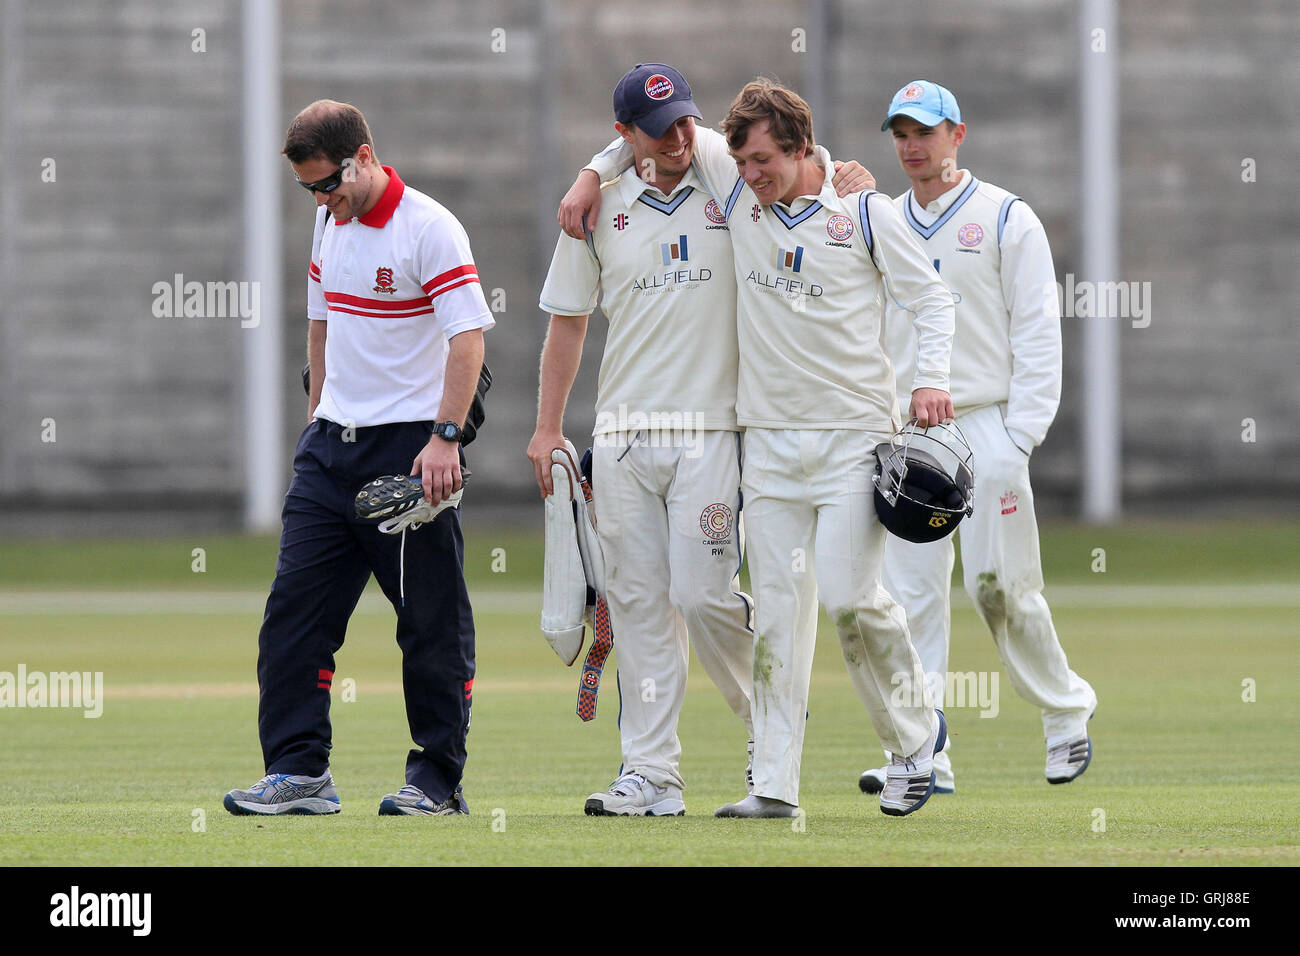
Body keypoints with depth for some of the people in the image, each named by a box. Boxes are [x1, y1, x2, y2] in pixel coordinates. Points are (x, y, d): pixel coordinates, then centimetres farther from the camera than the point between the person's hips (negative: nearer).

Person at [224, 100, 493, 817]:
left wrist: (445, 438, -25)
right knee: (295, 605, 1)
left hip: (410, 448, -7)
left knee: (433, 621, -1)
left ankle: (438, 777, 6)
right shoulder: (330, 222, 10)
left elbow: (468, 335, -18)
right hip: (331, 446, 7)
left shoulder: (428, 228, -13)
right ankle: (298, 771, 3)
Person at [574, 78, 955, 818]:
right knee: (777, 608, 0)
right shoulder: (740, 195, 6)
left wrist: (933, 380, -13)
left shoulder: (865, 213, -3)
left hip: (854, 436, -4)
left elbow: (932, 297, 1)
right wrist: (594, 175, 9)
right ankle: (776, 783, 0)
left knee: (849, 594, -15)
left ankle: (917, 733, 8)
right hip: (771, 437, 4)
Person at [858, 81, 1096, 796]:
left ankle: (1066, 709, 16)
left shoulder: (1006, 219, 1)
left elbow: (1037, 332, -3)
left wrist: (1021, 435, -11)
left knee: (999, 583, -6)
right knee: (910, 594, -3)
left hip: (986, 426, -4)